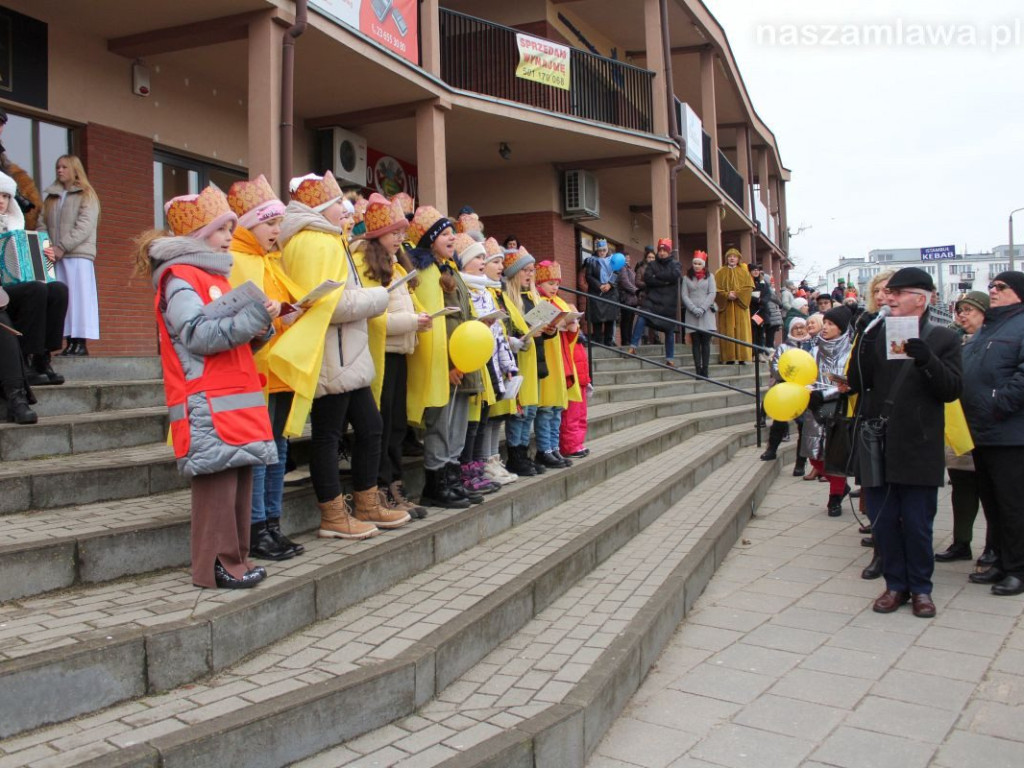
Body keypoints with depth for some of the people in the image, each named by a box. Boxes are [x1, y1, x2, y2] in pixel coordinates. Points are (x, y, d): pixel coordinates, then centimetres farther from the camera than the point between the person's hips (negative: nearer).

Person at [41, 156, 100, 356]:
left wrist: (62, 247, -14)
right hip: (56, 256, 5)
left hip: (79, 255, -5)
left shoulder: (86, 195, 5)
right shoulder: (50, 196, 22)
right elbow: (43, 224, 15)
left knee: (80, 296, -7)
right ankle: (70, 342, 0)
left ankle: (81, 342, -7)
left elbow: (85, 226, -7)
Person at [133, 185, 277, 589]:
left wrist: (261, 329, 5)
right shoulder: (179, 278, -5)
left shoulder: (215, 274, 24)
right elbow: (200, 335, -18)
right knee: (217, 481, -9)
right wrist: (256, 315, -19)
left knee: (240, 478, 8)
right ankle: (217, 564, -1)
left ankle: (235, 557, 16)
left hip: (236, 399, 9)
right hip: (208, 405, -9)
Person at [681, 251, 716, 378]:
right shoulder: (687, 277, 10)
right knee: (696, 343, -1)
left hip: (707, 314, 0)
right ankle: (698, 370, -2)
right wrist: (694, 309, -11)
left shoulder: (709, 276, 10)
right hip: (692, 314, 1)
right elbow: (684, 295, 2)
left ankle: (705, 370, -5)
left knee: (706, 342, -4)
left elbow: (712, 293, 1)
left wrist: (702, 308, -11)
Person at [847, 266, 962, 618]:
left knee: (917, 524, 6)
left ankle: (920, 588, 22)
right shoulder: (876, 334, 9)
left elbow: (952, 390, -7)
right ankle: (895, 584, 24)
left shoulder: (943, 339, 2)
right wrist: (864, 343, -12)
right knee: (883, 522, 9)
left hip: (918, 450, -3)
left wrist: (926, 361, -23)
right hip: (878, 446, 3)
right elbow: (856, 383, 1)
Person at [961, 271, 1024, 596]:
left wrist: (995, 406, -23)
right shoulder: (985, 329, 20)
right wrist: (969, 417, 11)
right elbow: (964, 374, 23)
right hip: (981, 434, 9)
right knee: (991, 502, 16)